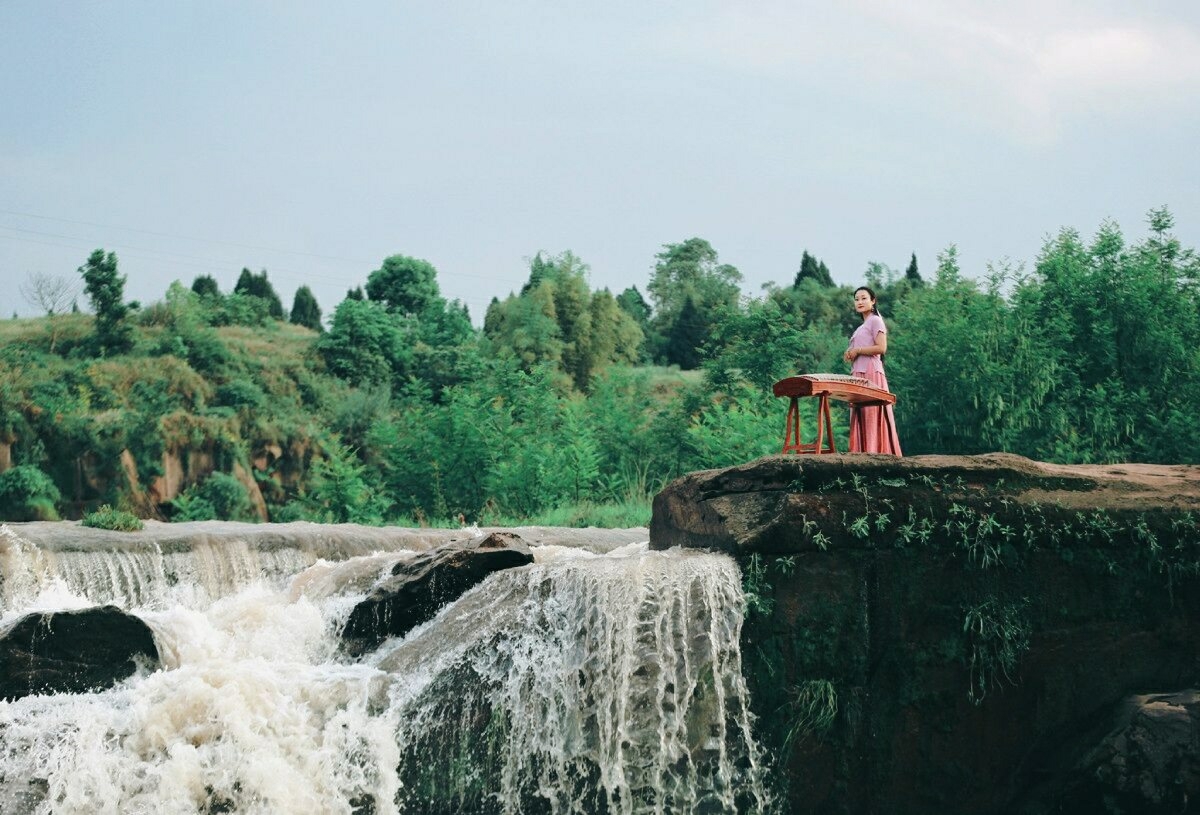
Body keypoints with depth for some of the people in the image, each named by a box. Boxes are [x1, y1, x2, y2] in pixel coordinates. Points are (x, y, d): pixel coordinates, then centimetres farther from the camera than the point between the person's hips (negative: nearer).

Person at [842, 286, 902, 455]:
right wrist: (850, 355, 10)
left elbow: (881, 348, -13)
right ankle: (862, 453, -3)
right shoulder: (862, 326, 25)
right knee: (860, 417, 1)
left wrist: (857, 350, -7)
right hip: (858, 374, 9)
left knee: (871, 415, -13)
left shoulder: (875, 321, -1)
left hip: (871, 373, -9)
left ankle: (875, 452, -17)